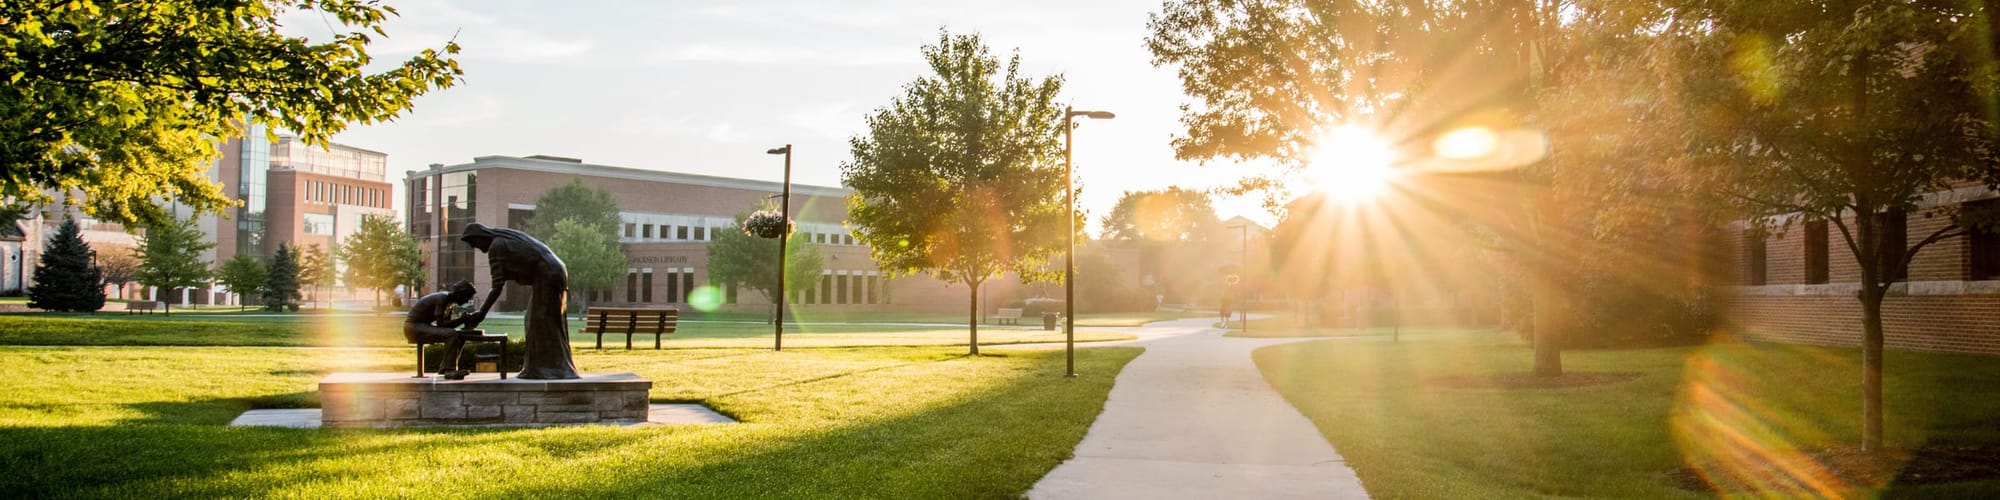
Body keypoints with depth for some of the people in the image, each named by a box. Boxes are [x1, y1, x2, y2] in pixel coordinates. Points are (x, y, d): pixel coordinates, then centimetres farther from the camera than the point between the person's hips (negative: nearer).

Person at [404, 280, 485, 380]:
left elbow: (448, 324, 3)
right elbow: (441, 324, -25)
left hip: (424, 326, 10)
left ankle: (444, 367, 4)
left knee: (460, 335, 5)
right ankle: (449, 370, -27)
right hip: (413, 327, -10)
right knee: (451, 334, -28)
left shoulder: (450, 301, 8)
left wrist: (468, 318, -10)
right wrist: (462, 319, -24)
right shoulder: (441, 298, -20)